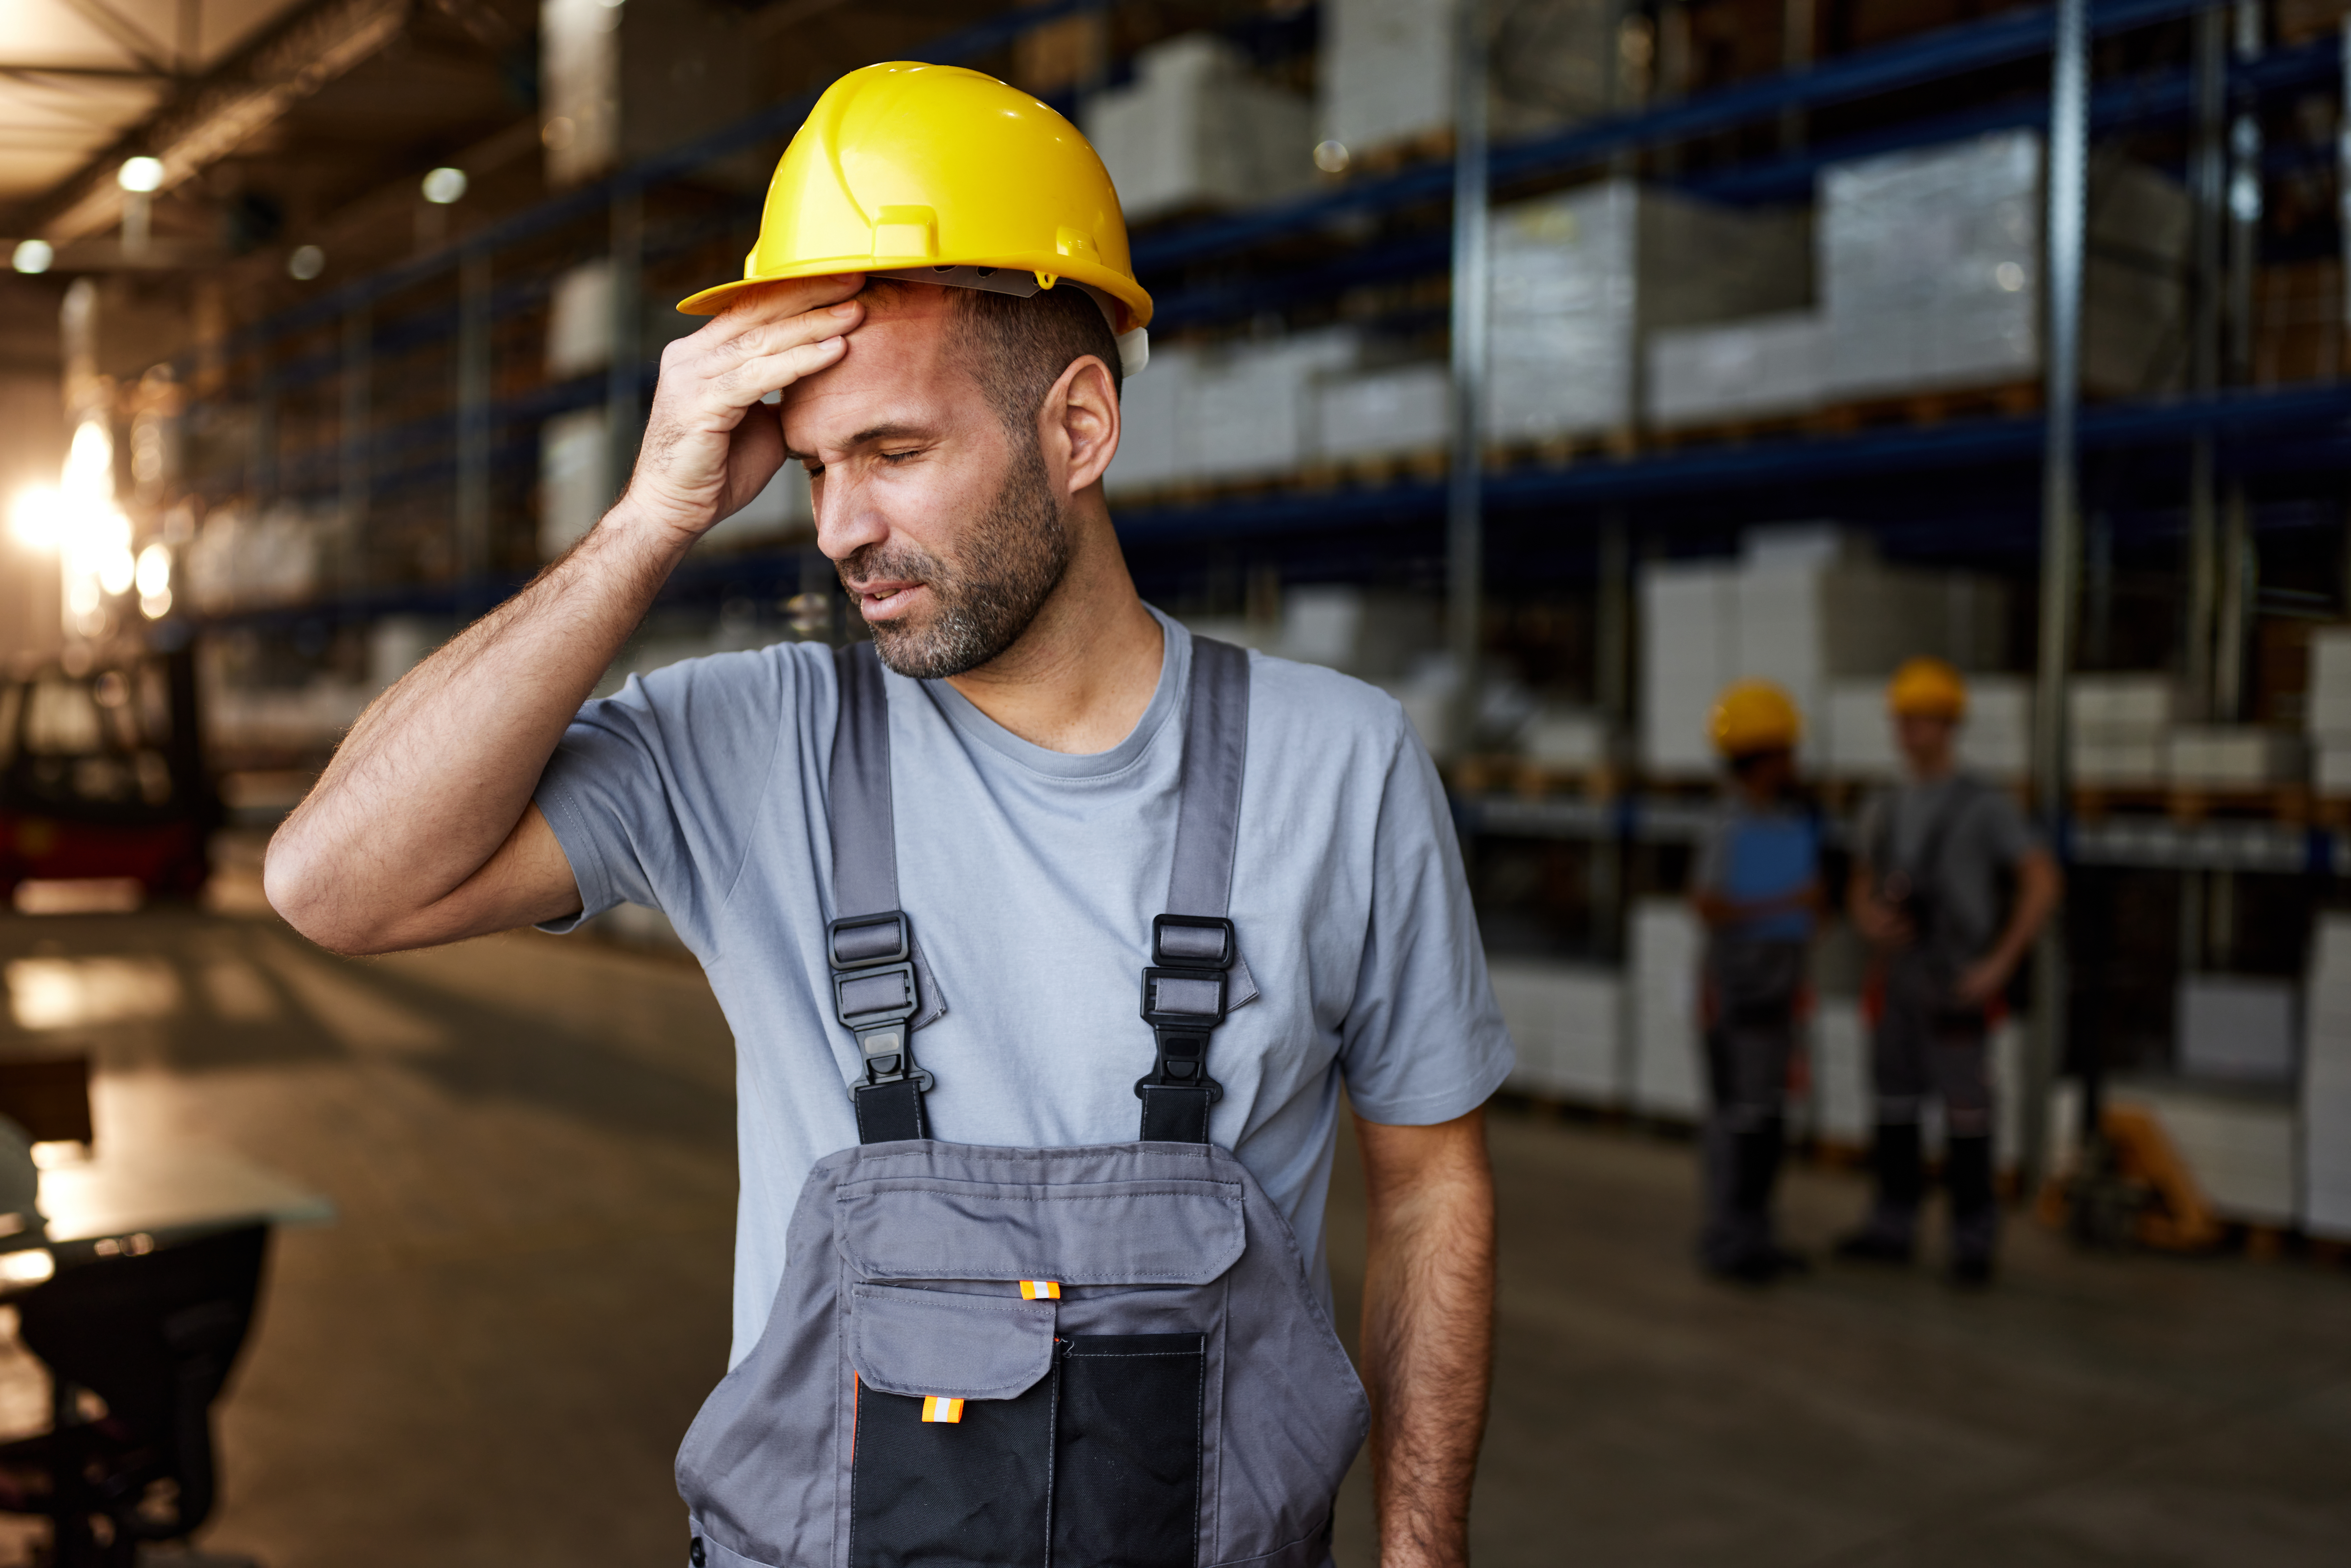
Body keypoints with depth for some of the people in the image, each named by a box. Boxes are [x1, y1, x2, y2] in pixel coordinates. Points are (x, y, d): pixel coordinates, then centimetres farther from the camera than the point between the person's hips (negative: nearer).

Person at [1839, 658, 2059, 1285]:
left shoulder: (1988, 803, -11)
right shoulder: (1884, 810, 9)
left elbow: (2043, 884, -13)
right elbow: (1862, 893, 16)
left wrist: (1999, 965, -19)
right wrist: (1870, 921, -11)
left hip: (1959, 990, -6)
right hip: (1898, 986, 6)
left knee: (1965, 1118, -3)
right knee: (1894, 1110, 10)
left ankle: (1974, 1244, 10)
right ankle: (1892, 1231, 22)